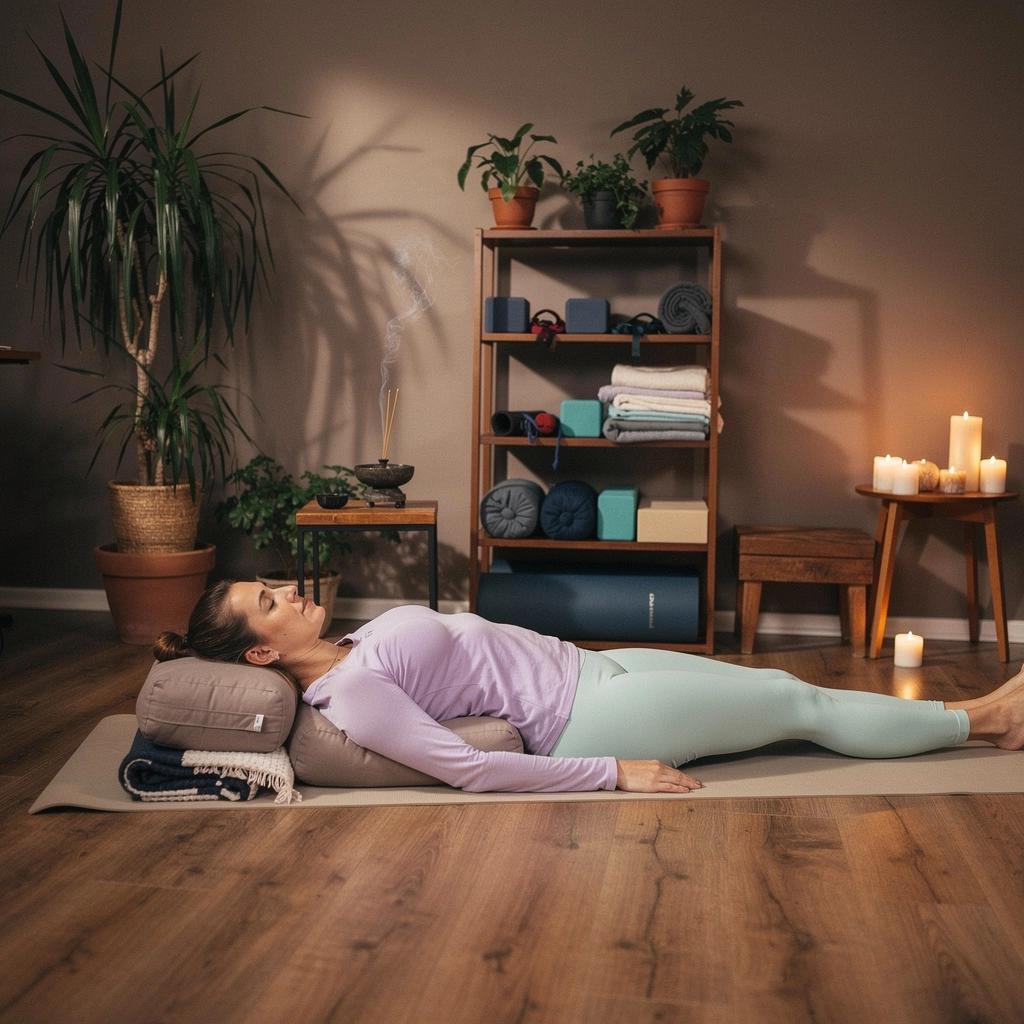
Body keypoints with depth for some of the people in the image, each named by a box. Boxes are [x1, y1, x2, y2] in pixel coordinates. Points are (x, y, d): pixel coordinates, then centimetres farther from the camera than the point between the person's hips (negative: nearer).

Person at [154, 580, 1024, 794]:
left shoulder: (356, 643, 7)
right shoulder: (353, 697, -20)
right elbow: (472, 770, -24)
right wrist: (615, 773, -21)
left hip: (589, 665, 8)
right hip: (586, 719, -8)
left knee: (778, 686, 11)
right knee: (802, 705, 1)